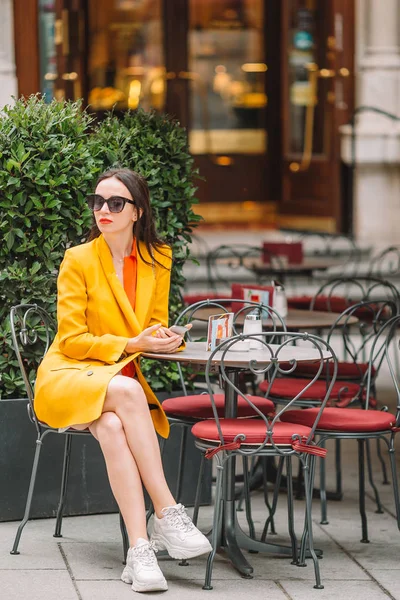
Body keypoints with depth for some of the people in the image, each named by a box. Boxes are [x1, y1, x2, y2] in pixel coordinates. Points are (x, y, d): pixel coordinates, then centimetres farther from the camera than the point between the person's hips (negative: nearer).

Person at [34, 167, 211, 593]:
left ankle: (140, 551, -44)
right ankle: (166, 515, -38)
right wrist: (132, 344, -18)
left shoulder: (157, 259, 7)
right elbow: (71, 340, -8)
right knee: (127, 392, -37)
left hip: (124, 380, 3)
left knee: (113, 426, -35)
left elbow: (157, 325, 16)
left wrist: (164, 338, -8)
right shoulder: (78, 259, -5)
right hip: (69, 378, -3)